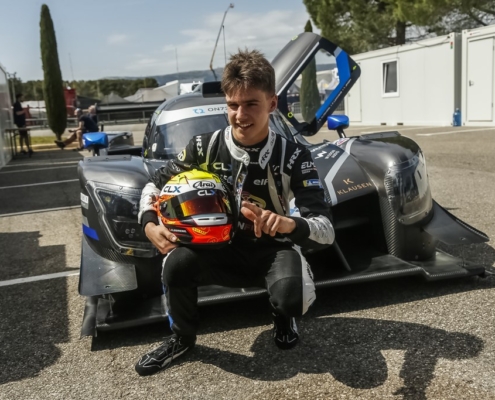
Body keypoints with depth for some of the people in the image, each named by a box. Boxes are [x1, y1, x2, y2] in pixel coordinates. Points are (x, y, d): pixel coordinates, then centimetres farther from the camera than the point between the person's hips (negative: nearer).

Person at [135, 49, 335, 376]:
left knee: (293, 296, -34)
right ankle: (182, 337, 4)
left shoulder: (293, 157, -18)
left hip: (273, 250, -2)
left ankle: (283, 317, 9)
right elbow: (155, 185, 3)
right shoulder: (205, 148, -12)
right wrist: (150, 225, -18)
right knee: (177, 262, -28)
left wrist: (289, 224, -47)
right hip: (222, 248, 2)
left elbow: (326, 230, -24)